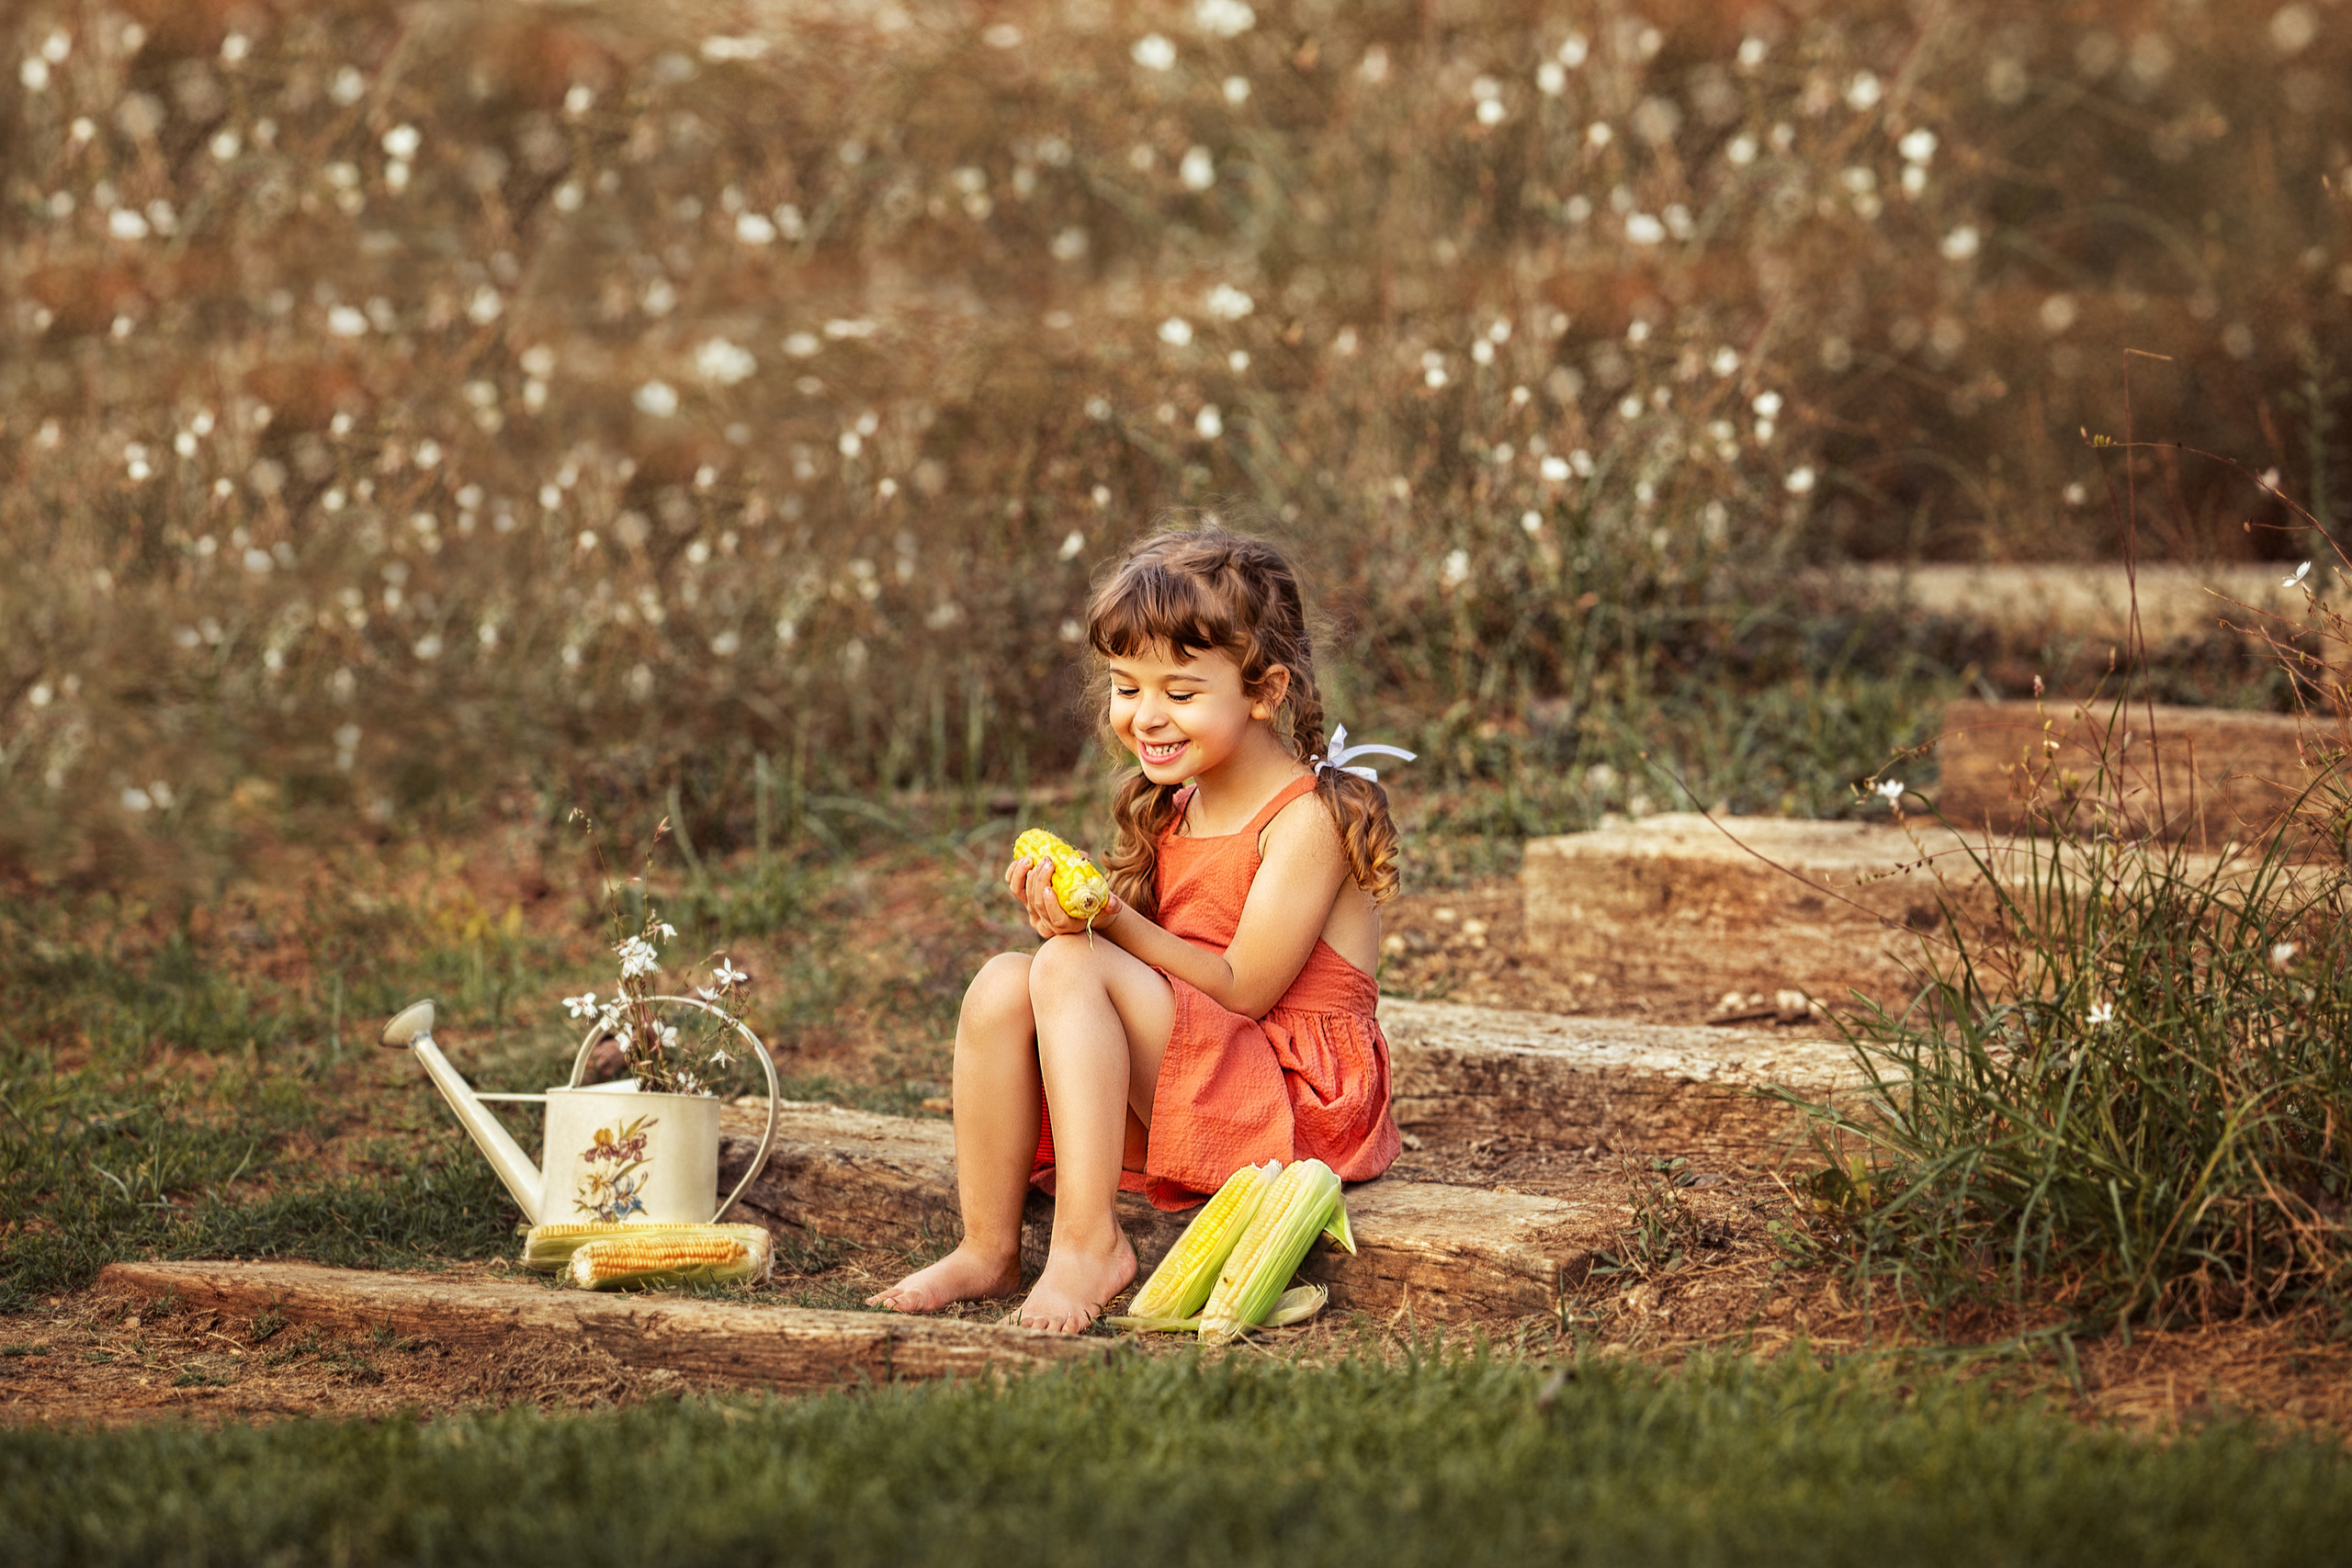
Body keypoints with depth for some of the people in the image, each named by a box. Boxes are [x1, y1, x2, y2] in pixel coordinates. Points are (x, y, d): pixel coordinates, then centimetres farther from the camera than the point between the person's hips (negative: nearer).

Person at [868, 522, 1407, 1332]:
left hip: (1296, 1101, -8)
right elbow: (1143, 953, 6)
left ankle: (1089, 1243, -28)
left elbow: (1242, 988, -17)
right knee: (1002, 984, -11)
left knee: (1072, 969, -25)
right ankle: (988, 1249, -10)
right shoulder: (1169, 810, 12)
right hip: (1180, 1105, 8)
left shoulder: (1310, 816, -13)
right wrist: (1073, 907, -15)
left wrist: (1112, 922, -23)